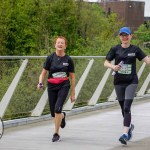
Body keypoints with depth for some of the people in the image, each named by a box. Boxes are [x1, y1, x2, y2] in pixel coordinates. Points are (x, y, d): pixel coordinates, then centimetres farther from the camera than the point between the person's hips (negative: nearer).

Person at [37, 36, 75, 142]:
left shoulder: (68, 60, -1)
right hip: (52, 86, 2)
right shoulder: (50, 58, 0)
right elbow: (43, 73, 4)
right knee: (53, 113, 7)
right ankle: (63, 116, 45)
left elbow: (72, 77, 5)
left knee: (57, 108, -21)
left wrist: (73, 93, 5)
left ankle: (56, 134, -9)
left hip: (64, 86, -2)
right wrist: (40, 82, -17)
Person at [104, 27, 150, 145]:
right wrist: (113, 67, -17)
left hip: (131, 82, -2)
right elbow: (106, 63, 3)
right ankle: (129, 126, 40)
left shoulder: (135, 49, 0)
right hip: (118, 82, 3)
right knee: (123, 108, 13)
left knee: (127, 107, -14)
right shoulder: (115, 49, 2)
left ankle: (125, 133, -18)